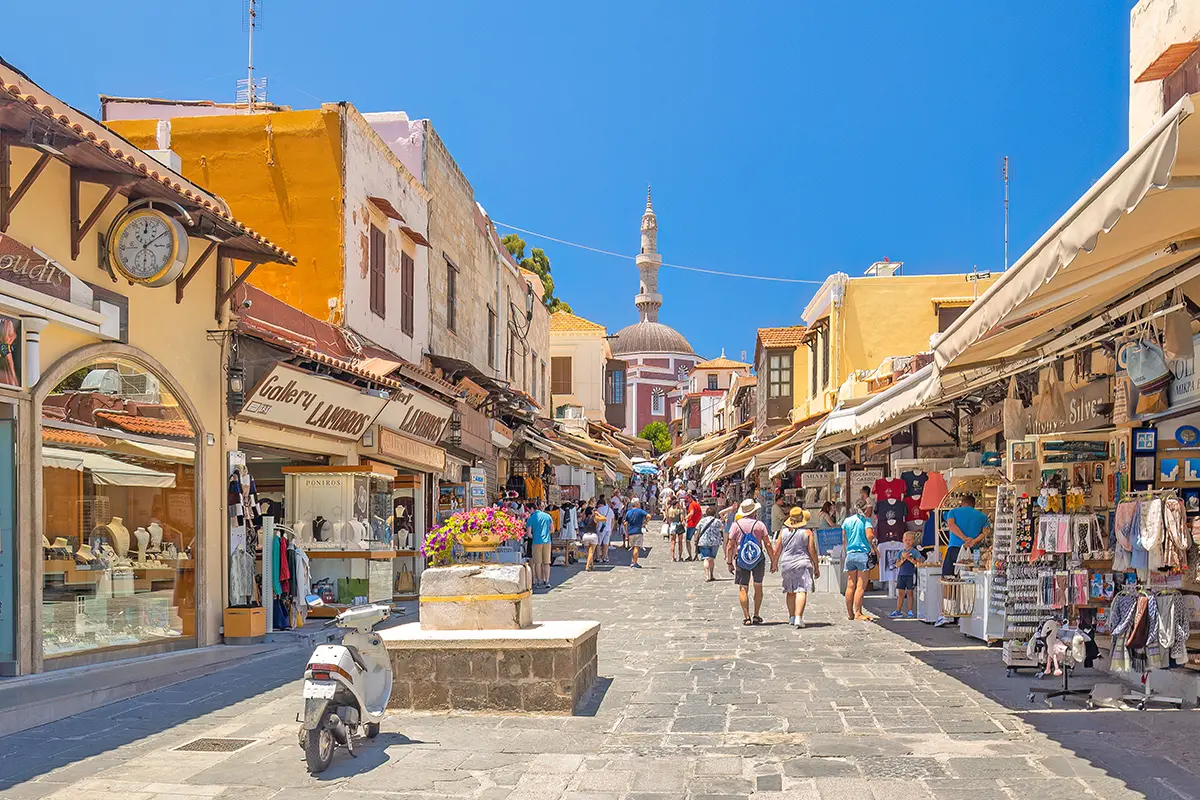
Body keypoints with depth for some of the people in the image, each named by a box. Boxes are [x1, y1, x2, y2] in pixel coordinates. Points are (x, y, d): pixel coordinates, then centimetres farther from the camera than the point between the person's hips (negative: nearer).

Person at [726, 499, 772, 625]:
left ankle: (747, 617, -4)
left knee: (743, 588, 2)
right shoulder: (760, 525, -1)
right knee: (758, 587, 14)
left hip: (741, 560, -1)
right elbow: (768, 545, -3)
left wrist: (729, 562, 7)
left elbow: (731, 546, -1)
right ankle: (756, 615, 16)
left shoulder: (736, 524, -1)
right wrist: (774, 561, 5)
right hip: (758, 559, 1)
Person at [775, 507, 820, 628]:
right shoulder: (807, 532, -4)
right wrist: (816, 567, 4)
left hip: (787, 564, 3)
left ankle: (791, 617, 19)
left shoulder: (783, 531, 4)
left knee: (790, 591, 15)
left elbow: (777, 550, 7)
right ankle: (798, 618, -20)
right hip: (803, 564, -3)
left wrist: (774, 563, 21)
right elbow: (812, 551, -5)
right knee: (801, 591, -8)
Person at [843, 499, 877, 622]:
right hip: (863, 554, -5)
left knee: (850, 586, 8)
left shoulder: (846, 521, 12)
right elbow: (869, 536, -14)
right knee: (861, 586, -3)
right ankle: (858, 613, -5)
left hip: (850, 555, 5)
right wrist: (873, 548, 1)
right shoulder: (865, 520, -3)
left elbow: (844, 540, 12)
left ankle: (850, 613, 13)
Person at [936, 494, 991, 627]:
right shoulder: (982, 516, 17)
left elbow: (951, 524, -6)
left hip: (954, 548, -2)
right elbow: (987, 530, -1)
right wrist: (974, 541, -13)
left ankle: (943, 615, -10)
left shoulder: (953, 512, 14)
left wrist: (965, 538, -14)